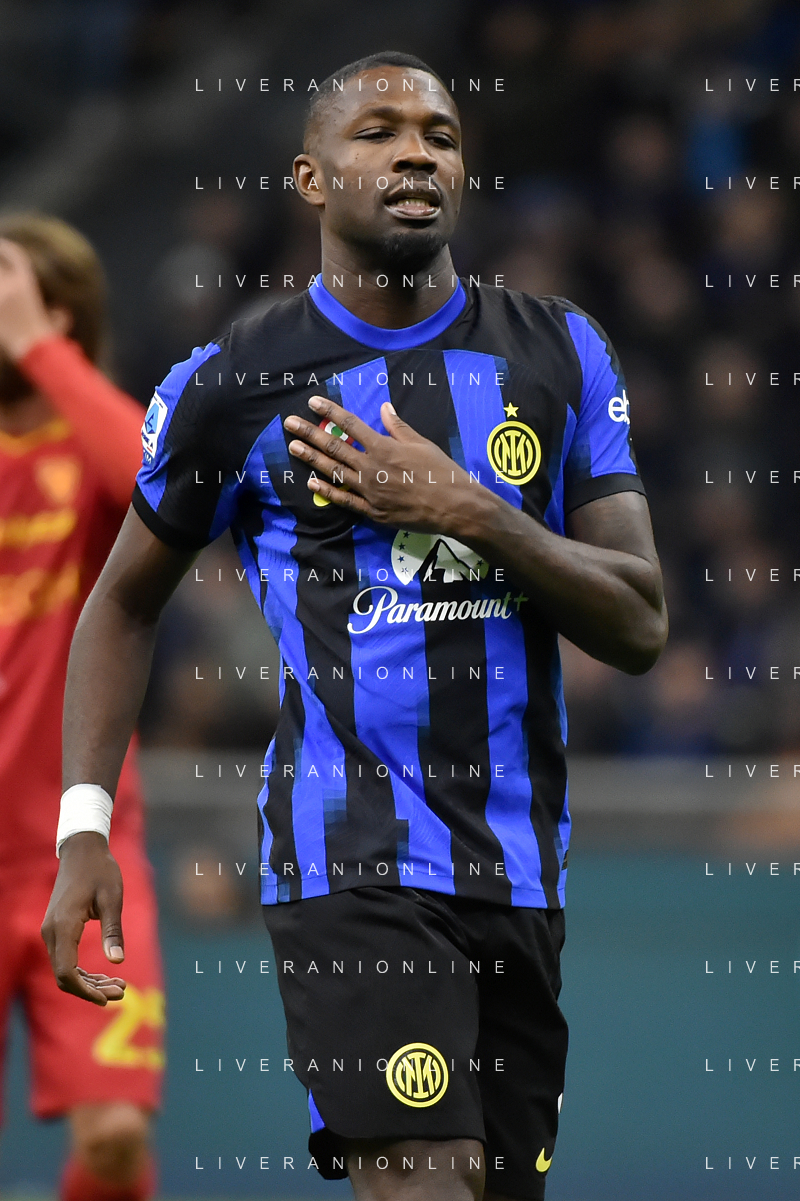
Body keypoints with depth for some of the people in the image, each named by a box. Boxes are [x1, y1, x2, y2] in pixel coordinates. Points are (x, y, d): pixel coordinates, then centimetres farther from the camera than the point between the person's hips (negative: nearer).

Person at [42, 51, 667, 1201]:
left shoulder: (560, 355, 7)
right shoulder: (233, 382, 1)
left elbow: (639, 626, 2)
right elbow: (125, 602, 13)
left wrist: (469, 512, -13)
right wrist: (84, 826, 3)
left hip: (520, 871, 4)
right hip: (351, 858, -4)